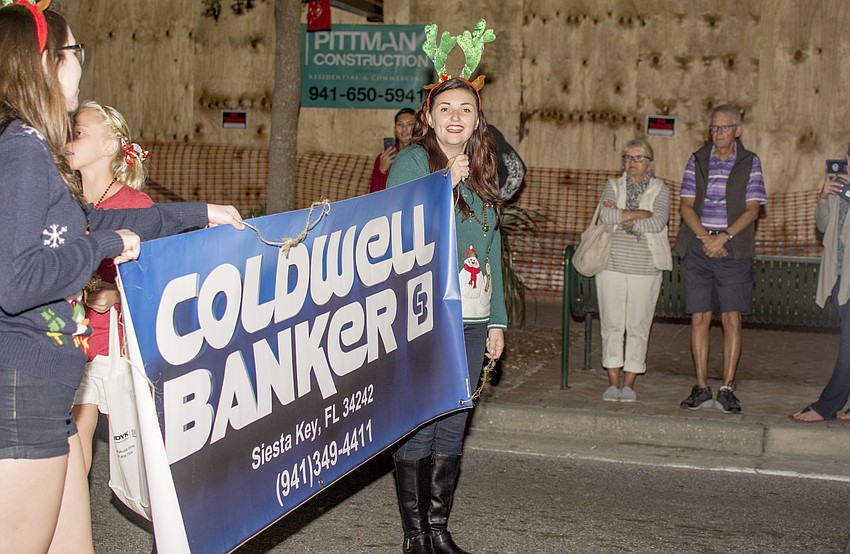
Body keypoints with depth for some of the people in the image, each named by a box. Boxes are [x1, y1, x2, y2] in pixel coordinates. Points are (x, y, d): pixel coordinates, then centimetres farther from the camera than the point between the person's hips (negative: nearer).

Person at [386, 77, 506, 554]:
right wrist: (445, 185, -15)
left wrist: (497, 320, 14)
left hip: (471, 321, 6)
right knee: (418, 429, -2)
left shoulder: (482, 172, 14)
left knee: (452, 428, 11)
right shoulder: (412, 161, -3)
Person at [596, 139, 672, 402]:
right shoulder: (614, 185, 10)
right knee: (611, 324, 2)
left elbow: (658, 223, -12)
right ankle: (613, 381, 10)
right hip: (612, 265, 1)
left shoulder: (660, 190, 5)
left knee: (638, 326, 1)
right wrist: (639, 214, -10)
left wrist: (623, 216, -9)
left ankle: (629, 383, 8)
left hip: (645, 269, -1)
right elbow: (606, 216, -8)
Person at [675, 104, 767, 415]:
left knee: (732, 319, -4)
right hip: (698, 247, 2)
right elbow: (686, 205, 4)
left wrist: (723, 237, -15)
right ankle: (701, 389, 8)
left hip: (733, 248, -1)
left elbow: (752, 209, -3)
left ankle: (727, 390, 2)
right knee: (699, 318, 1)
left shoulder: (750, 163, 5)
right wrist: (705, 237, -11)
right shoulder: (697, 160, 9)